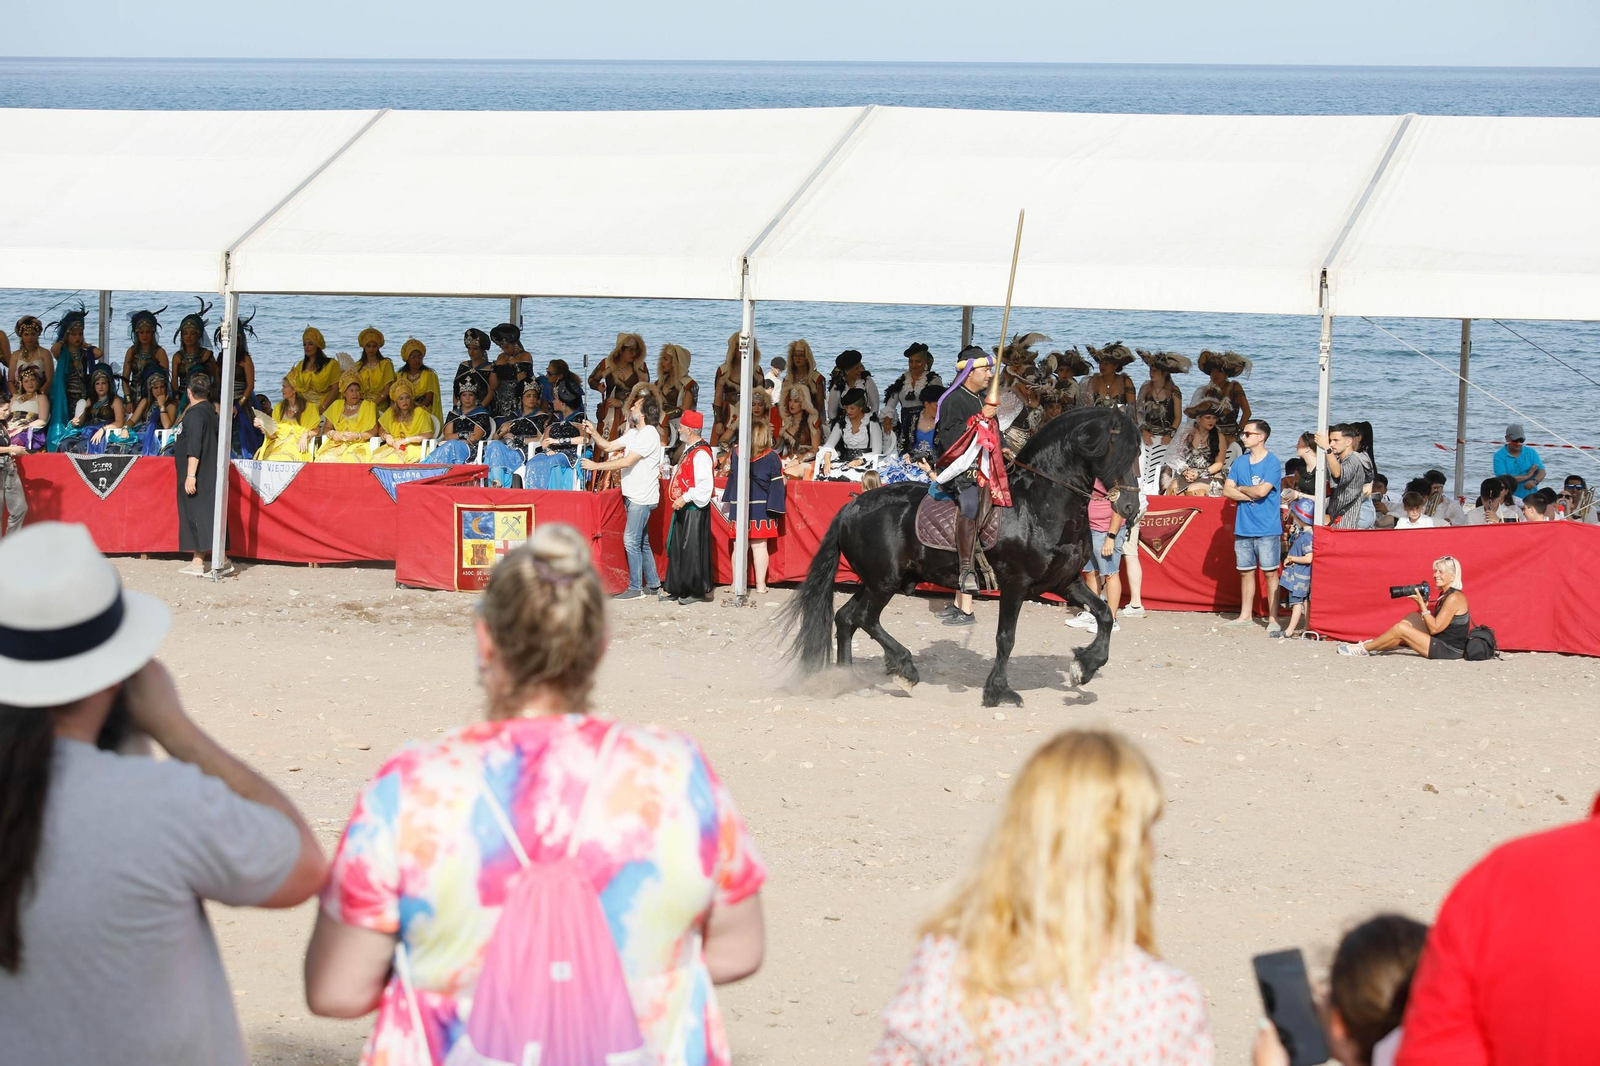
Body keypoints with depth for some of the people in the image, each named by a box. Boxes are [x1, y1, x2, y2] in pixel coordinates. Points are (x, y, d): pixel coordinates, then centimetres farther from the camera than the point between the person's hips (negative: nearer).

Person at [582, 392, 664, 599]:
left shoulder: (649, 435, -17)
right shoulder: (634, 433, 14)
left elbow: (626, 462, -21)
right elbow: (609, 446, 18)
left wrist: (596, 465, -17)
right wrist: (594, 433, 1)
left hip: (642, 497, -10)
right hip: (633, 496, 10)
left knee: (632, 541, -9)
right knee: (642, 542, 14)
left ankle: (635, 588, -6)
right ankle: (653, 584, 21)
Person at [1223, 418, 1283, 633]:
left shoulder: (1272, 462, -7)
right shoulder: (1240, 462, 11)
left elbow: (1262, 491, -18)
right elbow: (1227, 490, 4)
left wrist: (1240, 488, -1)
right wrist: (1252, 494, -8)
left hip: (1267, 529, -6)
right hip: (1244, 527, 6)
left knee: (1270, 573, -3)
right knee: (1245, 571, 11)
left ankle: (1273, 619, -1)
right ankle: (1245, 615, 20)